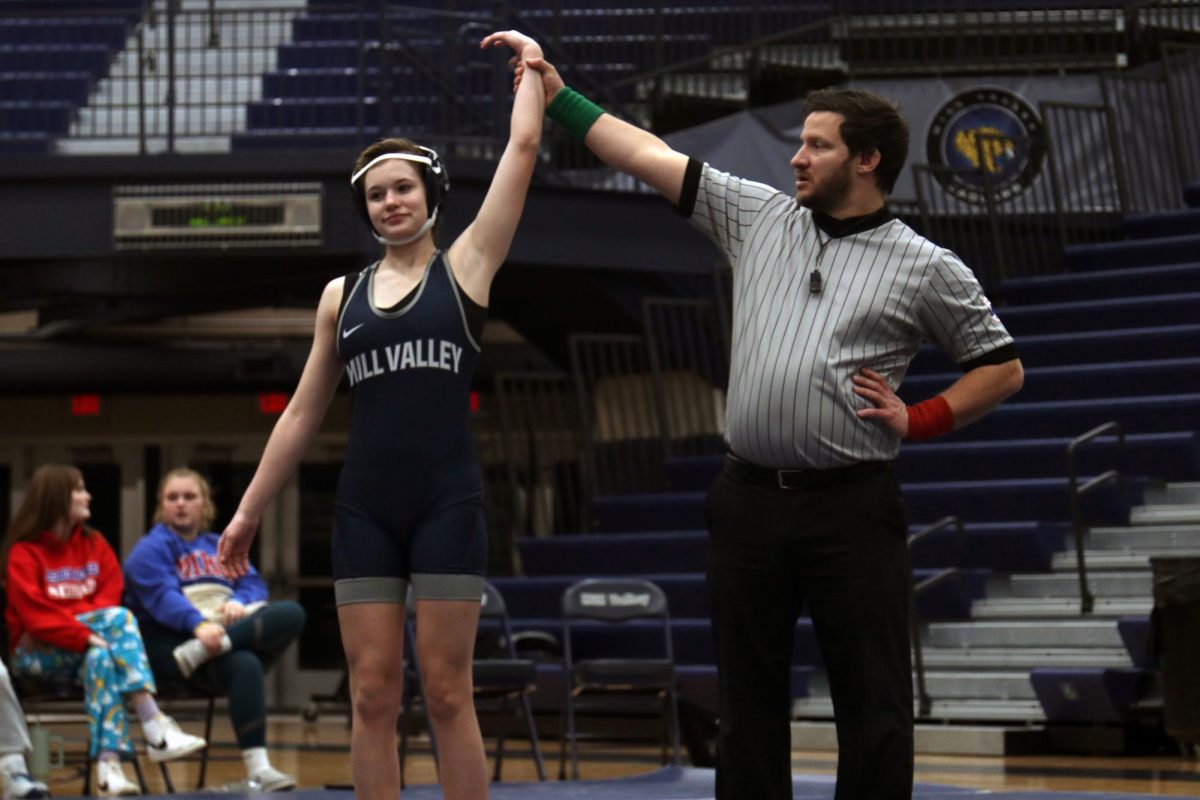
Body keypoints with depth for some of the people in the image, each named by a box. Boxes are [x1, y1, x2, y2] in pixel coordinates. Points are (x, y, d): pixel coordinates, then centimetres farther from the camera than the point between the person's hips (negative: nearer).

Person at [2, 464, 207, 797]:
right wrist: (85, 635, -24)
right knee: (119, 617, -29)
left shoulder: (94, 545, 13)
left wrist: (92, 631, -15)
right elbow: (34, 614, -13)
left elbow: (110, 595, 5)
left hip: (87, 646, 4)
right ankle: (155, 729, -37)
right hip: (38, 651, -4)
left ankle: (108, 764, -45)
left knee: (101, 658, -35)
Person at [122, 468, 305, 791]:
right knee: (243, 665, -38)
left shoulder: (220, 546, 27)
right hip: (172, 639, -6)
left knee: (291, 614, -22)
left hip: (232, 628, 6)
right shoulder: (151, 549, 6)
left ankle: (199, 654, -40)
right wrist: (199, 624, -34)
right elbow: (162, 597, -13)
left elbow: (253, 583, 13)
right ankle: (257, 769, -46)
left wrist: (239, 603, -14)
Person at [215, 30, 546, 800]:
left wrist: (531, 62, 14)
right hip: (364, 507, 3)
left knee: (447, 694, -2)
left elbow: (524, 146, 2)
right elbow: (303, 413, 16)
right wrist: (249, 510, 14)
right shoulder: (342, 295, 12)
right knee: (372, 696, 2)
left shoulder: (466, 266, 5)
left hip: (448, 502, -3)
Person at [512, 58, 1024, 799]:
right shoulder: (760, 217, 12)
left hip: (851, 508, -4)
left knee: (874, 706, -3)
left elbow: (1003, 368, 8)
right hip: (749, 501, 4)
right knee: (748, 698, 9)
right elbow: (652, 156, 13)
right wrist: (559, 97, 11)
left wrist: (917, 420, -3)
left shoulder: (926, 269, 1)